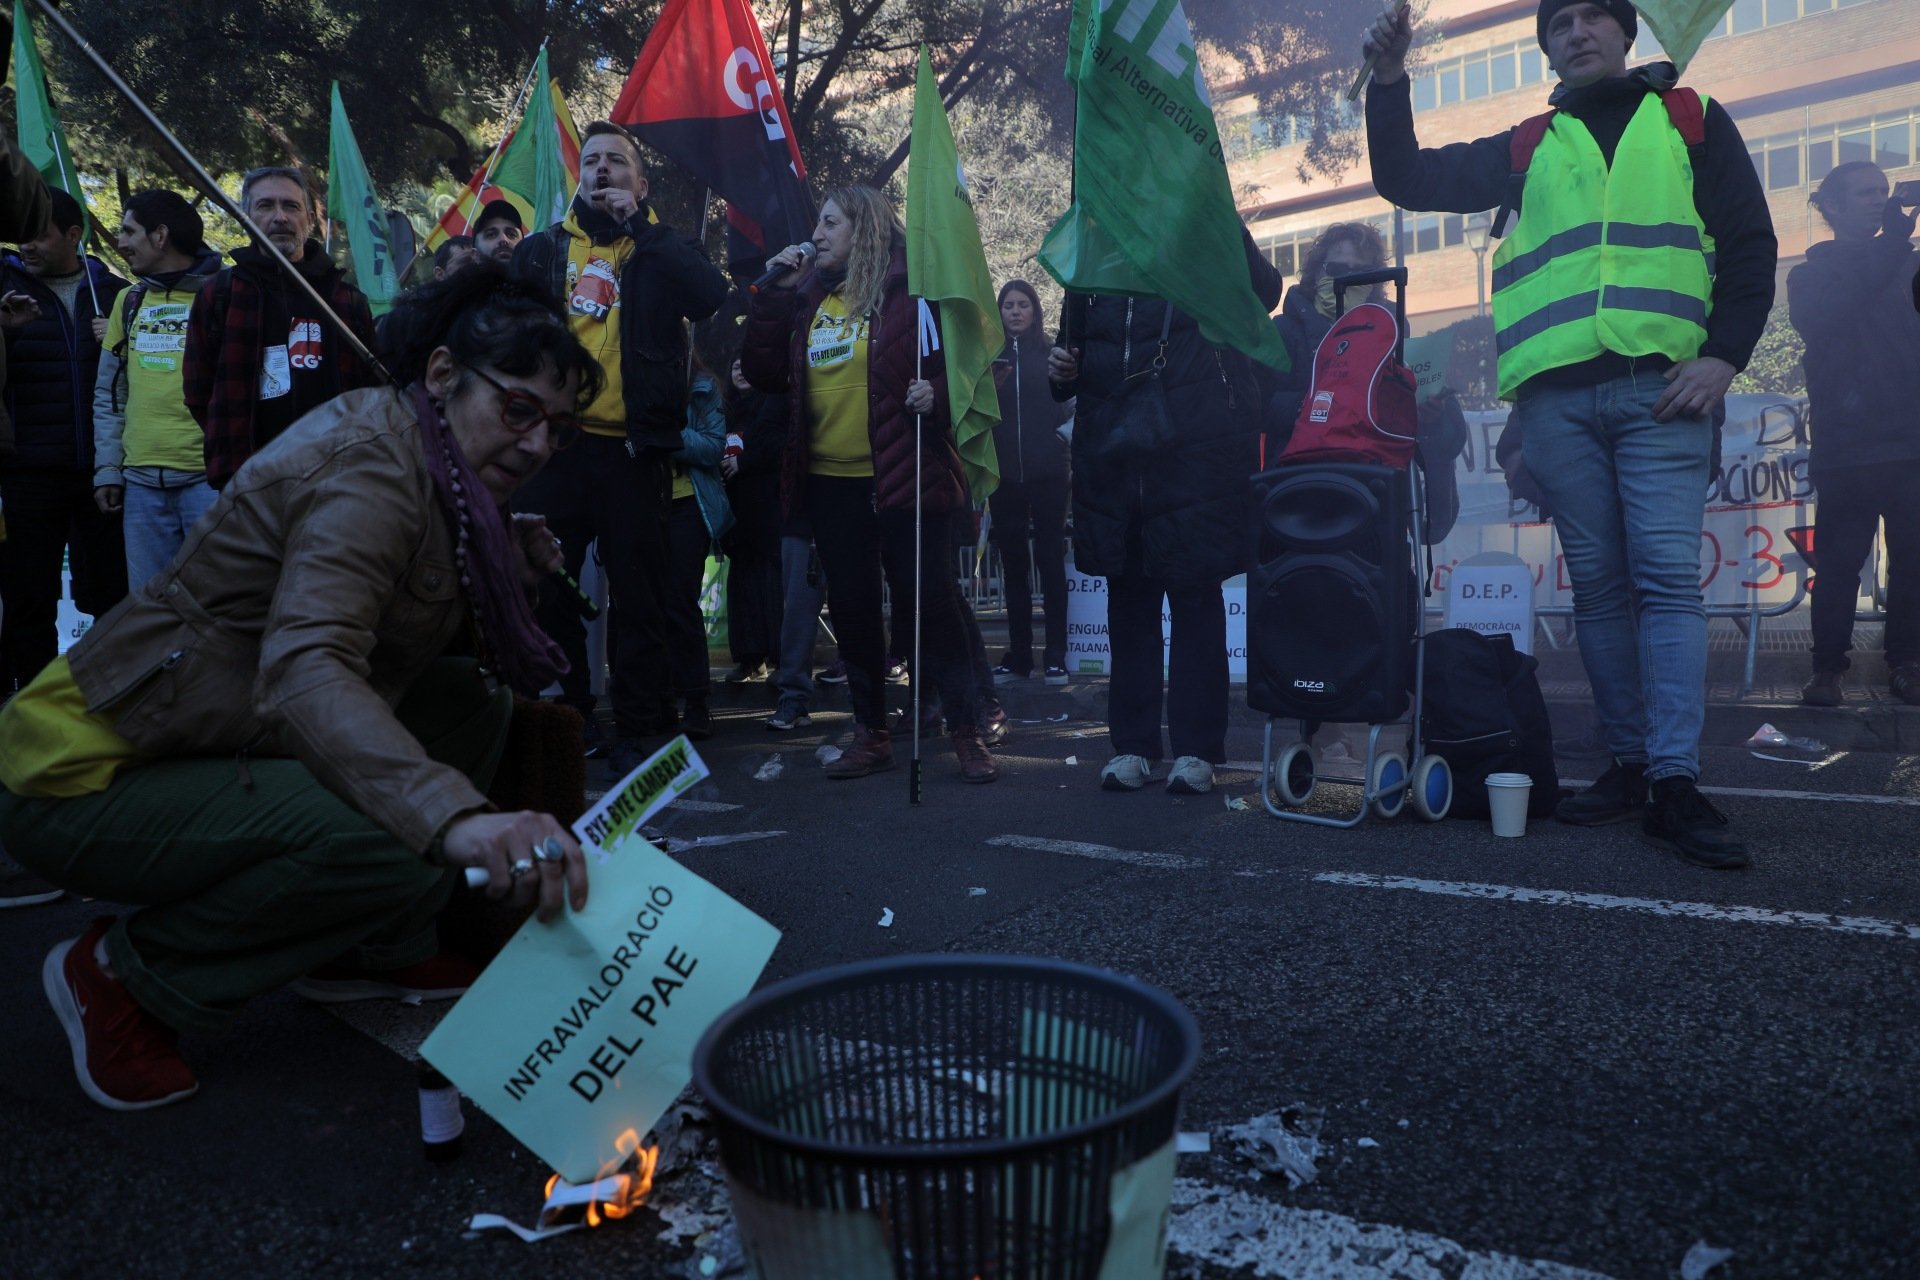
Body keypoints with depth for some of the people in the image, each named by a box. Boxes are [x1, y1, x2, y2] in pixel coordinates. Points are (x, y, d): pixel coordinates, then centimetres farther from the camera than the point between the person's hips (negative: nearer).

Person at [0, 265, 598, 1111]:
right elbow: (304, 667, -39)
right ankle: (125, 976, -5)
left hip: (202, 743, 9)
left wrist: (512, 577, -8)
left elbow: (431, 637, 11)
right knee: (402, 841, -30)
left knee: (476, 705, 3)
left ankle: (369, 951, 12)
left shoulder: (430, 467, 6)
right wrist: (459, 818, -53)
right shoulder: (369, 468, -23)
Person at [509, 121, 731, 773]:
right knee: (548, 588, 7)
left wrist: (638, 223, -10)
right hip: (553, 445, 3)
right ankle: (564, 716, 22)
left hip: (633, 450, -2)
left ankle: (638, 729, 12)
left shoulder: (663, 250, 8)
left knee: (638, 595, 2)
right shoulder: (542, 250, 14)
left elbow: (713, 296, -13)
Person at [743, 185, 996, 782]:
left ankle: (966, 731, 8)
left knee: (932, 597, -3)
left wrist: (937, 396, -23)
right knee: (851, 608, 9)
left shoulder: (912, 288, -2)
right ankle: (871, 732, 21)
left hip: (904, 476, -5)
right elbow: (763, 374, 9)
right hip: (830, 481, 6)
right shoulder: (806, 296, 14)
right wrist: (774, 293, 4)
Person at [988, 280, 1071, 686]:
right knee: (1012, 563, 5)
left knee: (1050, 559, -1)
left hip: (1046, 473, -2)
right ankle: (1018, 653, 11)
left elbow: (1065, 404, 5)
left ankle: (1055, 655, 2)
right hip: (1004, 473, 2)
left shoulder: (1050, 353, 6)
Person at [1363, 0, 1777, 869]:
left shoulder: (1690, 119, 16)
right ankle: (1629, 764, 8)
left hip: (1661, 387, -2)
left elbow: (1749, 242, 10)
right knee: (1598, 585, 2)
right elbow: (1407, 181, 17)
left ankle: (1675, 783, -14)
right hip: (1556, 398, 2)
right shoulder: (1527, 150, 22)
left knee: (1666, 576, -12)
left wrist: (1723, 355, -5)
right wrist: (1389, 82, 4)